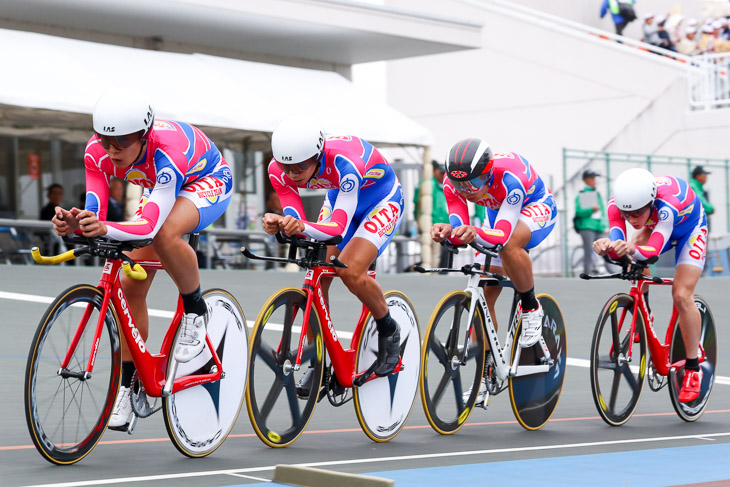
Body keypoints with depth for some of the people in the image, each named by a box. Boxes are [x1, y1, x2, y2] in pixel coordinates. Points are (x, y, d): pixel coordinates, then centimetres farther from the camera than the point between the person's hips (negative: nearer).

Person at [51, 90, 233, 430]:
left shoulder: (167, 151, -42)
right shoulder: (97, 151, -26)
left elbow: (151, 224, -48)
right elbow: (94, 214, -29)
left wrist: (106, 229, -66)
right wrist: (73, 224, -52)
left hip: (209, 181, -6)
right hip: (159, 186, 6)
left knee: (166, 233, -39)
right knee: (131, 287, -4)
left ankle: (196, 310, -13)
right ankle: (129, 385, 8)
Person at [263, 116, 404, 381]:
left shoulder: (345, 161, -41)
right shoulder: (279, 170, -25)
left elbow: (340, 226, -43)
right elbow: (296, 222, -25)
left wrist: (303, 228, -62)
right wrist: (277, 224, -49)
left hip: (382, 199, -6)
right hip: (338, 197, 6)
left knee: (350, 271, -25)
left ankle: (389, 331, 1)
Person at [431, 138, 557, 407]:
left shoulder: (509, 176, -41)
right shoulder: (453, 182, -26)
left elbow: (502, 234, -45)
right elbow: (460, 229, -28)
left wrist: (476, 234, -65)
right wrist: (447, 231, -51)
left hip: (537, 207, -5)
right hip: (497, 211, 6)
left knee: (509, 244, -39)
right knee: (484, 295, -2)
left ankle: (531, 308, -14)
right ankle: (485, 377, 6)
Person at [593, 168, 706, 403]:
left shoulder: (667, 204, -45)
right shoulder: (617, 204, -33)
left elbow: (654, 249, -52)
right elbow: (619, 244, -43)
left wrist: (632, 250, -74)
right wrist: (608, 246, -67)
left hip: (689, 228, -6)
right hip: (655, 225, 6)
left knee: (682, 296, -16)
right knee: (634, 263, -20)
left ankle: (693, 368, -4)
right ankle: (644, 316, 7)